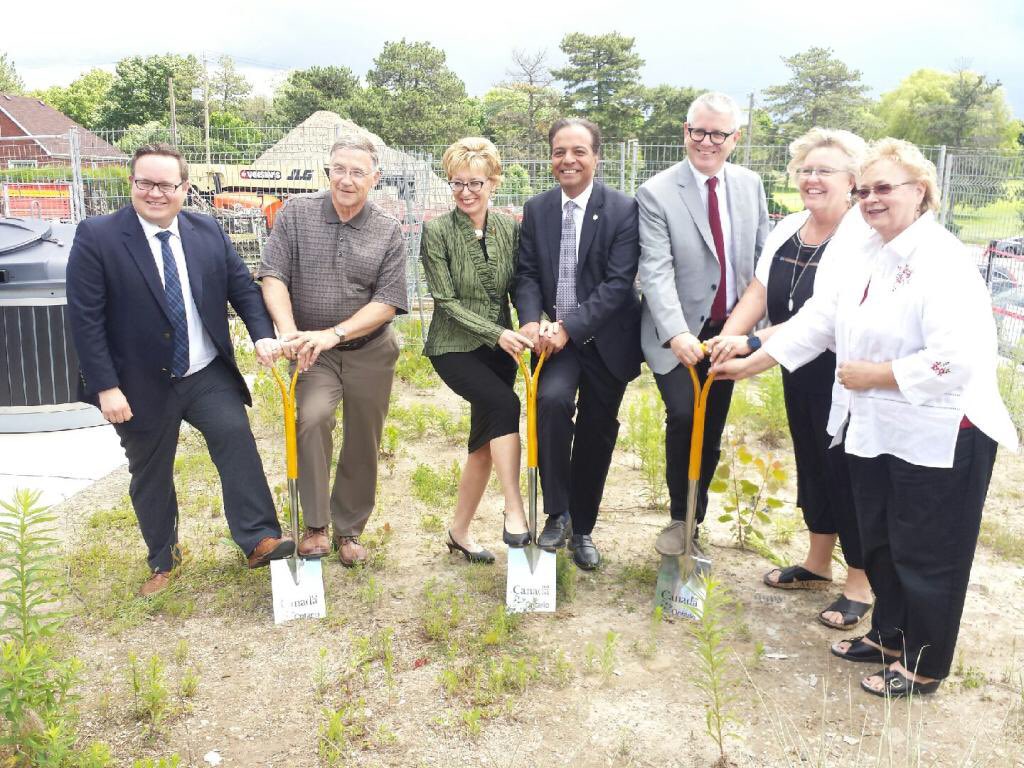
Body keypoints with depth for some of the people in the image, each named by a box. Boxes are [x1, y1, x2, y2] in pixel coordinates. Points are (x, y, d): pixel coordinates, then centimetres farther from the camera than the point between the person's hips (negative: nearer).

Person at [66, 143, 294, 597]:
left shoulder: (208, 233, 1)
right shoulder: (97, 237, -10)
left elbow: (243, 288, 7)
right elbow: (85, 318, -11)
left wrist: (263, 335, -10)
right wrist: (105, 386, -15)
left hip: (208, 375, 2)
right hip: (141, 384, -2)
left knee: (236, 438, -17)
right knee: (150, 476, 12)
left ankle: (259, 540, -10)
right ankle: (162, 562, 30)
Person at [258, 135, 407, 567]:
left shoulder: (388, 232, -2)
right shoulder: (296, 214, -2)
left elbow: (388, 301, -8)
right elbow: (273, 276, -8)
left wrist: (333, 334, -21)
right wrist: (289, 331, -25)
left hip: (369, 351, 1)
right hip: (313, 352, -1)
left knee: (362, 443, 7)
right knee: (312, 418, -25)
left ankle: (349, 530, 28)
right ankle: (315, 526, -9)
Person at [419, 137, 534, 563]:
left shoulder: (510, 228, 1)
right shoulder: (437, 232, -10)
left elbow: (519, 288, 5)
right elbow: (446, 300, -13)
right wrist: (497, 333, -22)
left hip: (500, 347, 5)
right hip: (454, 346, -4)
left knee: (485, 441, 7)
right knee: (504, 403, -29)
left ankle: (459, 531, 23)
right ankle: (515, 513, -22)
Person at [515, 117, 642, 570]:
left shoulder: (623, 210, -8)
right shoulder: (536, 210, 4)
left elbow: (619, 283, -14)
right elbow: (527, 274, 2)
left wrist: (569, 326, -24)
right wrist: (531, 320, -18)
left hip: (604, 339, -1)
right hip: (554, 336, 1)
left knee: (596, 438, 8)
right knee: (552, 399, -28)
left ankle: (582, 529, 30)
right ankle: (556, 513, -10)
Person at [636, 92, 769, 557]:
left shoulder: (750, 185, 4)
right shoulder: (656, 193, -11)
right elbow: (656, 271, -20)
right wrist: (676, 333, -32)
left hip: (729, 331, 4)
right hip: (678, 335, -4)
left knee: (712, 430, 9)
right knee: (684, 416, -19)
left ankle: (694, 522, 26)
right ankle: (681, 519, 4)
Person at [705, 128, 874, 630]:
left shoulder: (862, 237, -19)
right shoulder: (787, 230, 5)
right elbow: (757, 293, -1)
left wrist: (754, 342, -32)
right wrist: (725, 339, -18)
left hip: (844, 377, -7)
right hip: (798, 372, 7)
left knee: (848, 469, 4)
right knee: (812, 462, 19)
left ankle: (860, 585, 23)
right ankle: (817, 564, 38)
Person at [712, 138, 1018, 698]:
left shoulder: (944, 263, -19)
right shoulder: (859, 257, 8)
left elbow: (957, 359, -27)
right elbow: (817, 321, 10)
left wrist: (874, 374, -19)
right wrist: (751, 363, 7)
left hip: (940, 437, -8)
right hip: (874, 428, 8)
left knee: (926, 554, 7)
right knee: (879, 543, 21)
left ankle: (923, 666, 26)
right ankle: (889, 635, 42)